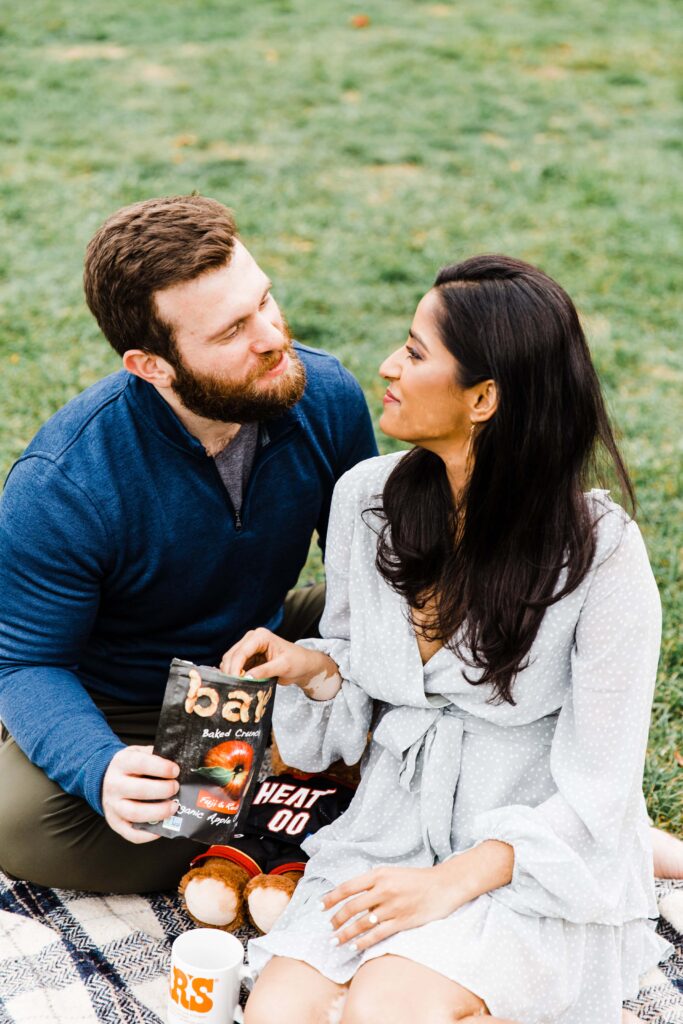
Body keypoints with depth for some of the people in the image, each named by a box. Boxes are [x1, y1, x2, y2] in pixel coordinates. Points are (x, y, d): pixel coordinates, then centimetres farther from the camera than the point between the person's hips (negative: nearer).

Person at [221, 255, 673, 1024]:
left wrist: (455, 881, -22)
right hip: (388, 833, 4)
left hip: (539, 866, -4)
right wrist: (312, 667, -10)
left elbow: (597, 789, -12)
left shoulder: (600, 549, -16)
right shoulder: (366, 497, -2)